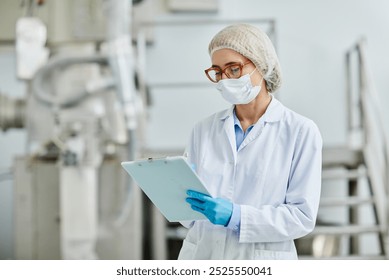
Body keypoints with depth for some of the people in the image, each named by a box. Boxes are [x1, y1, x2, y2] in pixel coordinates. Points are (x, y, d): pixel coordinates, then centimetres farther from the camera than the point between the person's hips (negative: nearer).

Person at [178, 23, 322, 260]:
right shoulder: (204, 130, 7)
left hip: (262, 258, -3)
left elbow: (303, 216, -9)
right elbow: (188, 214, 8)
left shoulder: (300, 131, -4)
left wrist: (236, 216, -20)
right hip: (200, 255, 3)